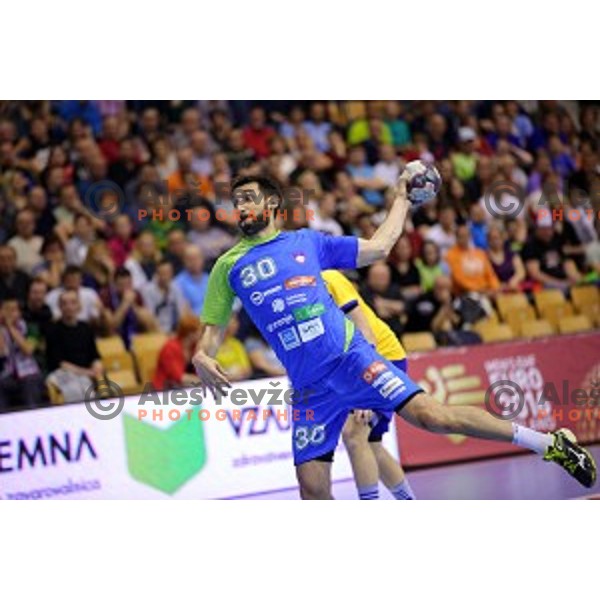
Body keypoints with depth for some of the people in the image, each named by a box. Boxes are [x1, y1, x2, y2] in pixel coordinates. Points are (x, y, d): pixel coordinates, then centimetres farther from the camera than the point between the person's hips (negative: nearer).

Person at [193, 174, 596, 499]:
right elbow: (212, 332, 12)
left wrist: (402, 199, 18)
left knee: (428, 414, -17)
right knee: (312, 486, -6)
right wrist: (201, 359, -9)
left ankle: (550, 443, -10)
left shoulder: (307, 241, 11)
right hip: (309, 388, 2)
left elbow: (378, 248, 18)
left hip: (350, 356, -2)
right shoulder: (229, 266, 11)